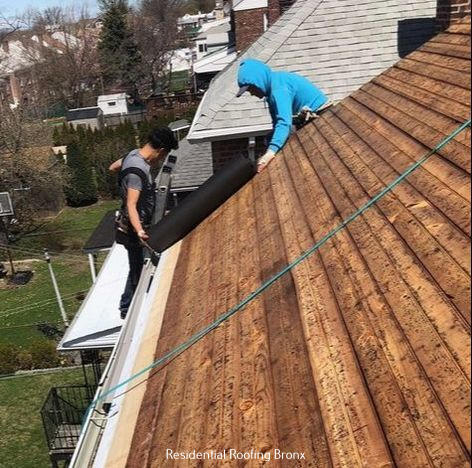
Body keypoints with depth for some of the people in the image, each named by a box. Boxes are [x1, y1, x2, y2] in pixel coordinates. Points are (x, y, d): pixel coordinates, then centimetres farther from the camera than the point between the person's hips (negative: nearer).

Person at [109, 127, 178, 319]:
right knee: (137, 270, 4)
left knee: (138, 267, 21)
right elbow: (131, 205, -36)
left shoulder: (134, 154, 0)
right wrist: (139, 231, -48)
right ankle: (127, 309, 21)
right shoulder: (137, 171, -29)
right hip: (133, 229, -10)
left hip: (136, 226, 10)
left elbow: (113, 167, 19)